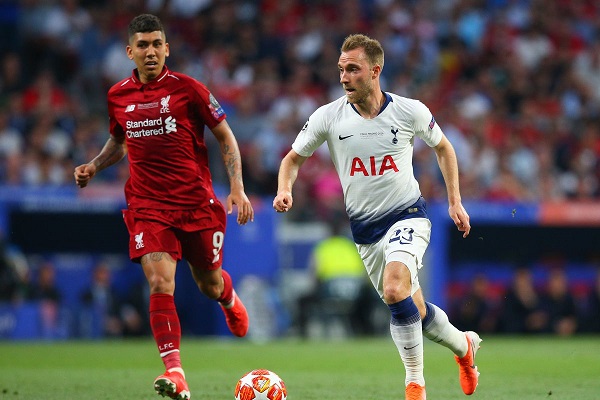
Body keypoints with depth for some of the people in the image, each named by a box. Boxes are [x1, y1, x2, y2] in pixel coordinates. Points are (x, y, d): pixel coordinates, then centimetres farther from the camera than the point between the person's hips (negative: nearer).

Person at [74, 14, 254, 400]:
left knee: (210, 285, 14)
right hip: (147, 205, 1)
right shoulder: (118, 96, 5)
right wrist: (94, 166, 6)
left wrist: (237, 188, -7)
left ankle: (229, 298, 53)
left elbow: (225, 136, 3)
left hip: (197, 202, -1)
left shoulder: (187, 88, -5)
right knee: (161, 283, -19)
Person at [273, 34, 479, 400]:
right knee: (415, 313, 10)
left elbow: (443, 147, 9)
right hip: (364, 227, 3)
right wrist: (285, 190, -16)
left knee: (395, 290, -29)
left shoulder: (410, 111, -10)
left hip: (407, 215, -3)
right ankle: (464, 345, 40)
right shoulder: (327, 117, -8)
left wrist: (455, 201, 6)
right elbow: (294, 158, 5)